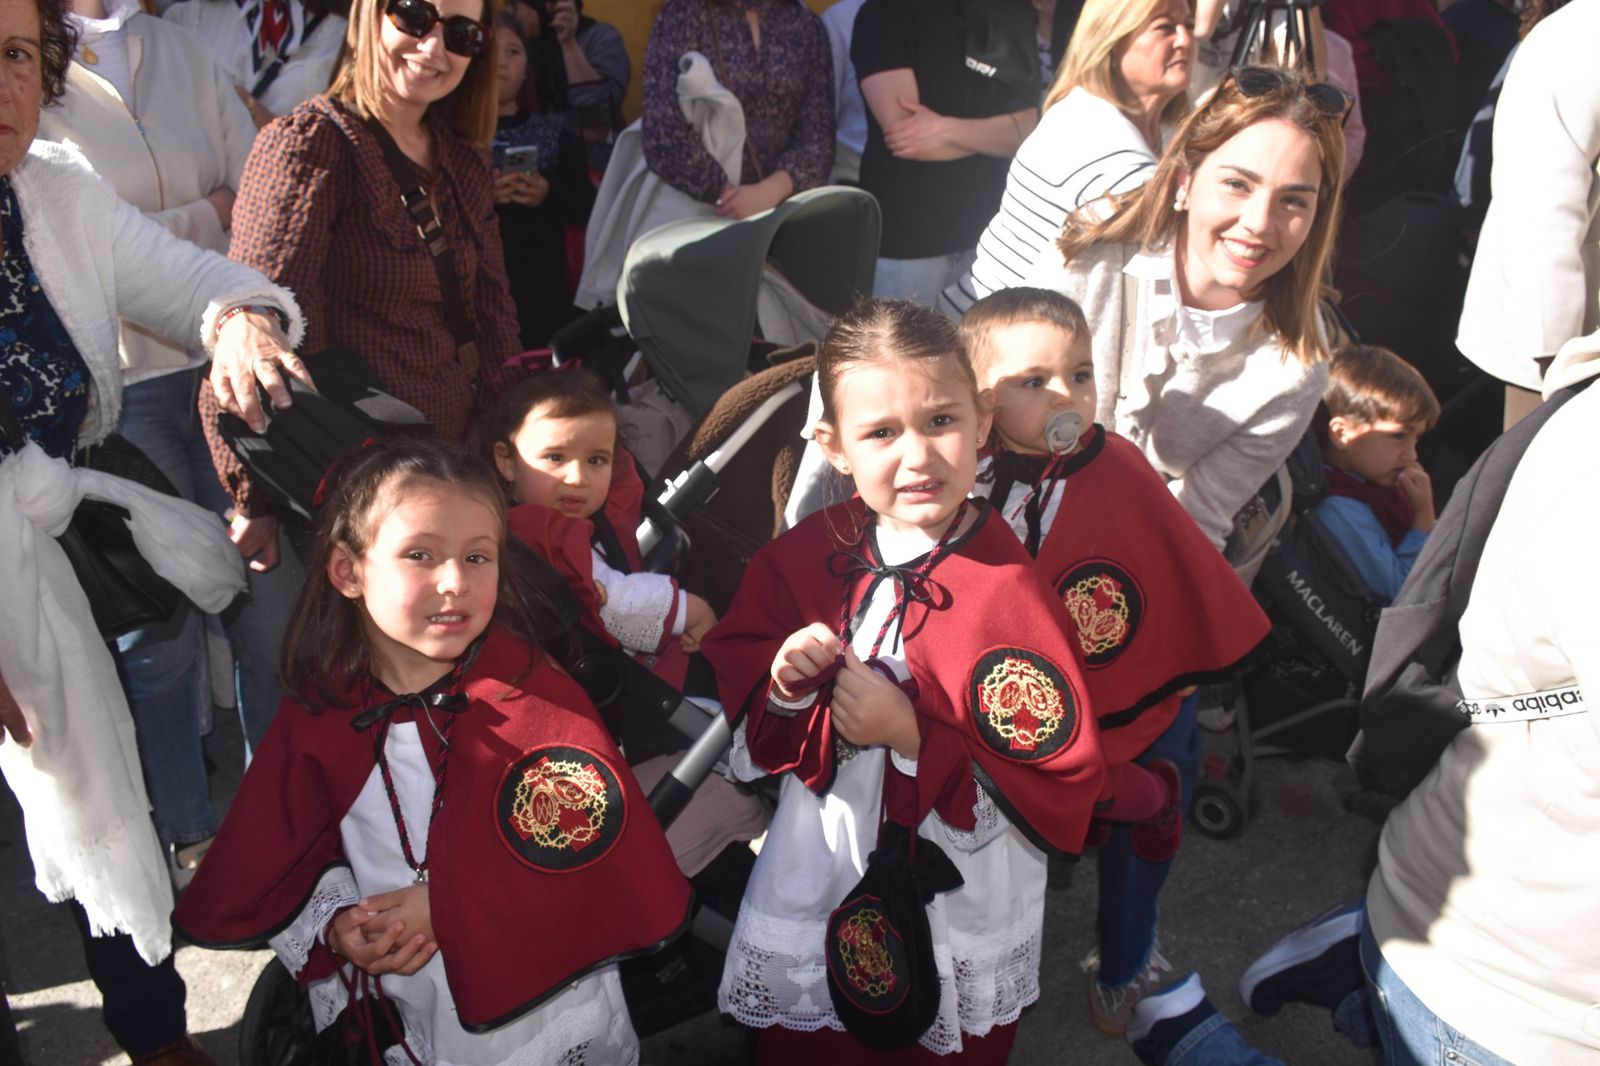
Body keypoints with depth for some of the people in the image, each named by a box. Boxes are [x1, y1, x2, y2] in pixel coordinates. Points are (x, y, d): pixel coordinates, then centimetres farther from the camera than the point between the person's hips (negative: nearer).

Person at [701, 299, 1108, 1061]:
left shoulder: (1010, 592, -23)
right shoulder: (806, 556, -8)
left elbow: (1064, 780, -22)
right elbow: (734, 665, 4)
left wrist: (913, 736, -27)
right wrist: (782, 688, -18)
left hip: (958, 905, -3)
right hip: (814, 878, 4)